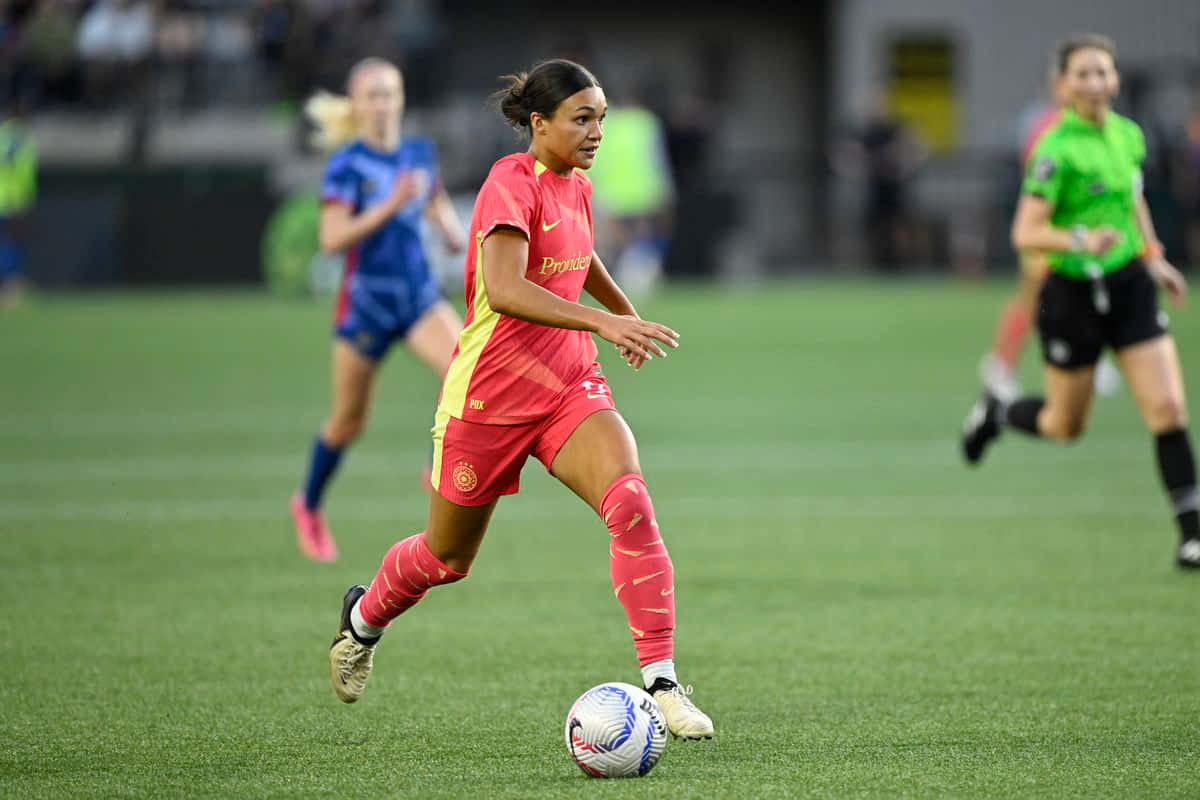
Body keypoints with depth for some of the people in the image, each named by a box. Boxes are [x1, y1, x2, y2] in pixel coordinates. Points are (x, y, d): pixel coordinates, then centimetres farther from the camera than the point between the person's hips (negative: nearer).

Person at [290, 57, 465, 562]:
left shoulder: (419, 153, 4)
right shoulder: (348, 165, -12)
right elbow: (332, 239, -21)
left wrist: (450, 226, 3)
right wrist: (390, 207, -28)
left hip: (419, 296, 4)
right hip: (365, 302, -4)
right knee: (348, 421, 9)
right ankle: (308, 506, 34)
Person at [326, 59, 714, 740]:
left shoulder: (576, 187, 7)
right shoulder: (512, 184, -18)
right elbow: (503, 288, -35)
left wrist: (628, 311, 38)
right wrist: (602, 323, -43)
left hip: (571, 388, 5)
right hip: (490, 395, -5)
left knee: (632, 506, -23)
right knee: (447, 558, 13)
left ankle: (662, 682, -24)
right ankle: (364, 619, 46)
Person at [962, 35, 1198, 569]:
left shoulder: (1128, 135, 3)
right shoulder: (1057, 149, -17)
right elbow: (1025, 234, -20)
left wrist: (1152, 255, 16)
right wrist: (1079, 241, -36)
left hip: (1129, 285, 5)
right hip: (1072, 294, -5)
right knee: (1065, 427, 11)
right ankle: (995, 414, 43)